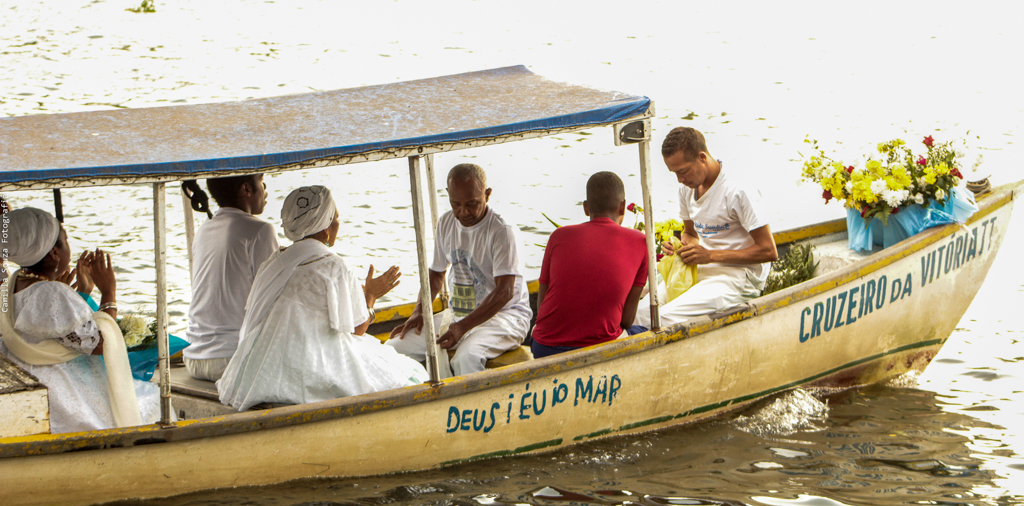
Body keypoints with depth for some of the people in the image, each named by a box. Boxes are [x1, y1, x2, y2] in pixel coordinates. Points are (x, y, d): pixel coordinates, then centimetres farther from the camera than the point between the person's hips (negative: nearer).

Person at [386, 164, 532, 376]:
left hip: (504, 315, -7)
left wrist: (463, 327, -31)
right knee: (395, 347, -10)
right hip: (458, 314, 7)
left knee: (467, 357, -38)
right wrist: (419, 312, 4)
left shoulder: (502, 230, -15)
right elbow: (436, 273, 21)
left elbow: (504, 292, -22)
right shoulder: (446, 224, 7)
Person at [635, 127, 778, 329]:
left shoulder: (736, 191, -17)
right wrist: (680, 247, 0)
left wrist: (711, 255, -18)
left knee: (666, 318, -28)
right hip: (699, 271, 8)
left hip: (736, 276, -8)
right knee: (640, 311, -13)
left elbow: (769, 251, -16)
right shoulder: (687, 188, 7)